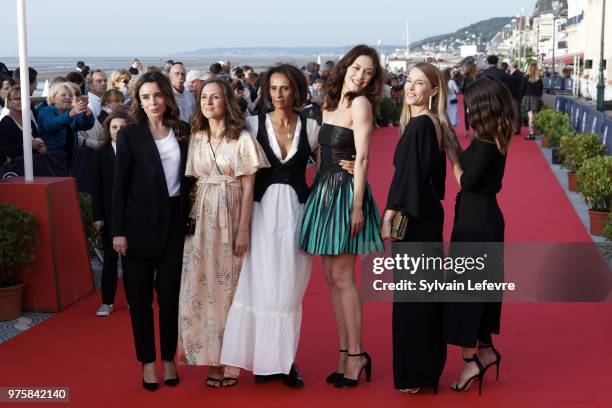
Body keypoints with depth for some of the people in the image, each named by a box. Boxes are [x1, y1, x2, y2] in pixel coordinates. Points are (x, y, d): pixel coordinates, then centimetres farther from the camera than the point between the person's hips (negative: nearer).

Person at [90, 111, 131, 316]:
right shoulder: (99, 154, 2)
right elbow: (96, 188, 1)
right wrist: (97, 216, -4)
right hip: (109, 214, 1)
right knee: (110, 257, 6)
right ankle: (107, 302, 13)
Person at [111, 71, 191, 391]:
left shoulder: (182, 131, 5)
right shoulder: (129, 134, -3)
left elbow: (188, 175, 9)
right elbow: (120, 185, -4)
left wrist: (191, 219, 2)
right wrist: (118, 231, -9)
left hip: (174, 220, 2)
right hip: (140, 222, -2)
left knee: (170, 292, 5)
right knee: (140, 295, 5)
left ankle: (168, 358, 18)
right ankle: (147, 362, 16)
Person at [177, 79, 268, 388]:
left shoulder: (242, 139, -4)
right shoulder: (196, 138, 8)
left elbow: (248, 188, -5)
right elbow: (191, 182, 10)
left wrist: (243, 230, -10)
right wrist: (188, 221, 1)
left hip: (230, 217, -4)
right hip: (201, 219, 4)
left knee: (228, 286, 1)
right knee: (201, 286, 2)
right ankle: (211, 358, 13)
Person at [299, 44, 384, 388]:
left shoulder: (361, 104, -8)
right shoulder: (331, 104, 14)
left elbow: (362, 158, -13)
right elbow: (324, 152, 12)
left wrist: (357, 205, -18)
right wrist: (317, 189, 6)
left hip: (346, 191, -8)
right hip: (324, 190, 8)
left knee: (342, 278, -5)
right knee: (333, 278, 8)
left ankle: (356, 355, 3)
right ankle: (347, 353, 15)